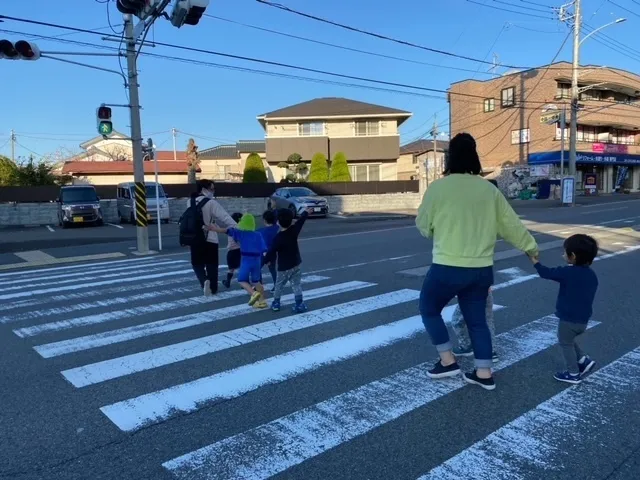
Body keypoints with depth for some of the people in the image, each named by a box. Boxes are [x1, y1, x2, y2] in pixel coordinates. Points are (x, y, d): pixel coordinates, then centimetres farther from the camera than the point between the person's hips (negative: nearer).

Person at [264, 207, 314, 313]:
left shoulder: (278, 238, -22)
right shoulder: (294, 230, -8)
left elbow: (271, 251, -17)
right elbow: (301, 220, 11)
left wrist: (266, 260, 1)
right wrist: (306, 212, 28)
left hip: (284, 267, -4)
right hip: (296, 264, 4)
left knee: (279, 285, 14)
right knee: (296, 285, 6)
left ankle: (276, 303, 25)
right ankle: (299, 305, -2)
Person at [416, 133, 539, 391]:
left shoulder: (438, 187, -9)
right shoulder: (489, 190, 5)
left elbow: (423, 224, 1)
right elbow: (511, 224, 12)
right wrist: (531, 246, 27)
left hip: (448, 268, -5)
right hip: (482, 269, 5)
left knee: (429, 308, 18)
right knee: (477, 319, 18)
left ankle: (448, 361, 19)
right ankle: (484, 373, 23)